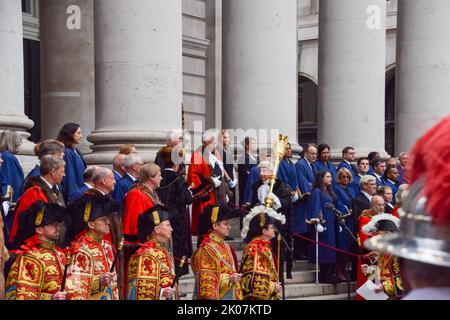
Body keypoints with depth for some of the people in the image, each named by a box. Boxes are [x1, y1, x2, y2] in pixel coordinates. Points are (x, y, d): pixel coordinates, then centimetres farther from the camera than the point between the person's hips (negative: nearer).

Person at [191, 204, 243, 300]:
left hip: (230, 295, 8)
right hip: (216, 296, -8)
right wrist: (228, 279, -19)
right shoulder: (206, 250, -12)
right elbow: (206, 279, -15)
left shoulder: (226, 247, 12)